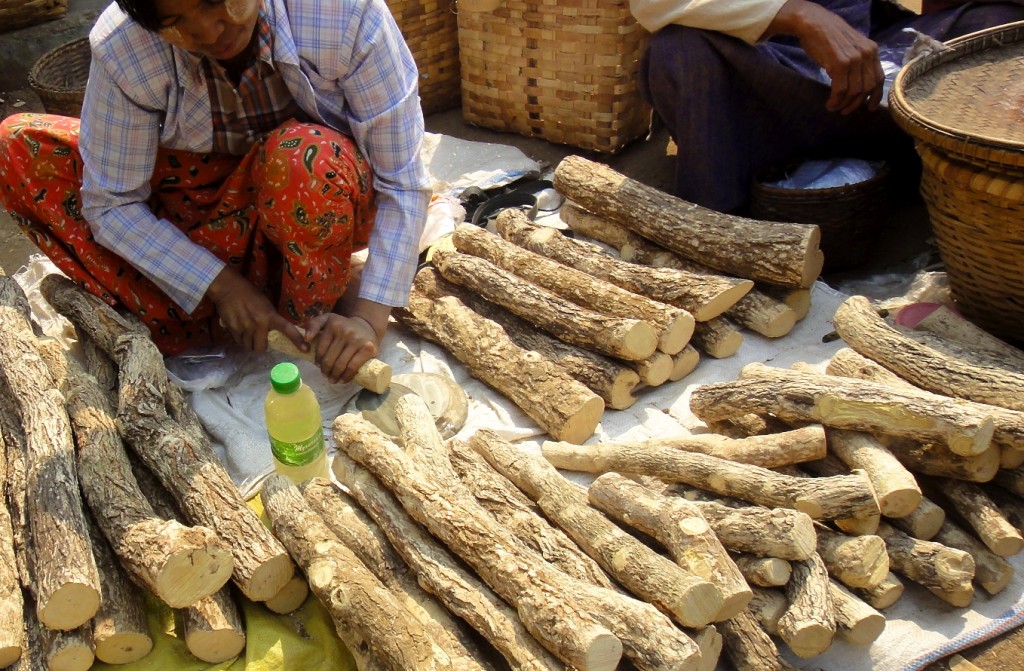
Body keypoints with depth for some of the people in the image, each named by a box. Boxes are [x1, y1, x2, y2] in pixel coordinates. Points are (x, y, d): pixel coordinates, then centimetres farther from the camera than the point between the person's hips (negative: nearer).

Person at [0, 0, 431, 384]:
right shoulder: (121, 48, -22)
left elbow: (403, 180, -24)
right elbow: (111, 204, -14)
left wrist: (369, 318, -31)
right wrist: (221, 286, -24)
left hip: (327, 198, -2)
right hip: (212, 205, 3)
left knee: (305, 158, -38)